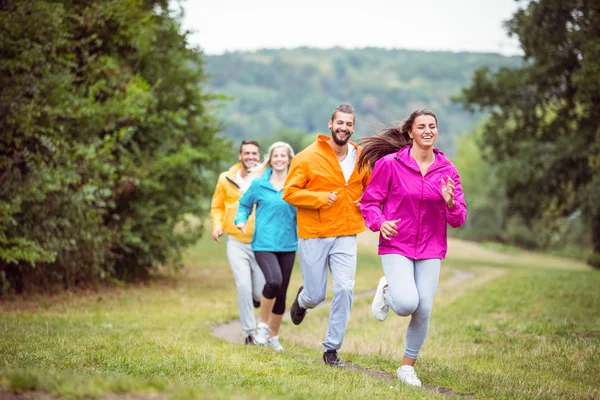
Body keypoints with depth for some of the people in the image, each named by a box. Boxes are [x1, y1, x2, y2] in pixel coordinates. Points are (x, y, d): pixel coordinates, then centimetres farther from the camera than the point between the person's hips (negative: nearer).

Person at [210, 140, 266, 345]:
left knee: (261, 293, 1)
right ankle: (249, 332, 3)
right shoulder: (226, 179, 2)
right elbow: (217, 206, 15)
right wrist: (217, 225, -2)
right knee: (243, 287, -12)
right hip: (236, 243, 0)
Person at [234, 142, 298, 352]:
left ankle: (273, 336, 26)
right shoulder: (259, 184, 1)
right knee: (274, 280, -26)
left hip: (287, 245, 3)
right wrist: (241, 220, -6)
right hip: (264, 243, -3)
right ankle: (263, 325, -4)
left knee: (281, 292, 9)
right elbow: (244, 204, 12)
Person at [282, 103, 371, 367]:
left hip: (346, 236, 3)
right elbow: (289, 192, -8)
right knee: (316, 295, 3)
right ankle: (302, 299, 43)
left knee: (344, 289, -10)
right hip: (313, 236, -3)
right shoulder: (308, 157, -8)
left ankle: (332, 349, 2)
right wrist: (320, 198, -19)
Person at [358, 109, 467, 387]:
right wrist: (379, 223, -19)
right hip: (396, 246, -3)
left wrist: (450, 202, -20)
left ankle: (407, 367, 20)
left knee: (423, 310, -1)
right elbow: (370, 201, 0)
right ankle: (387, 290, 16)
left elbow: (459, 219, 2)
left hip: (430, 249, 3)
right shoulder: (390, 164, -6)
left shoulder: (447, 170, 1)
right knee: (407, 304, -21)